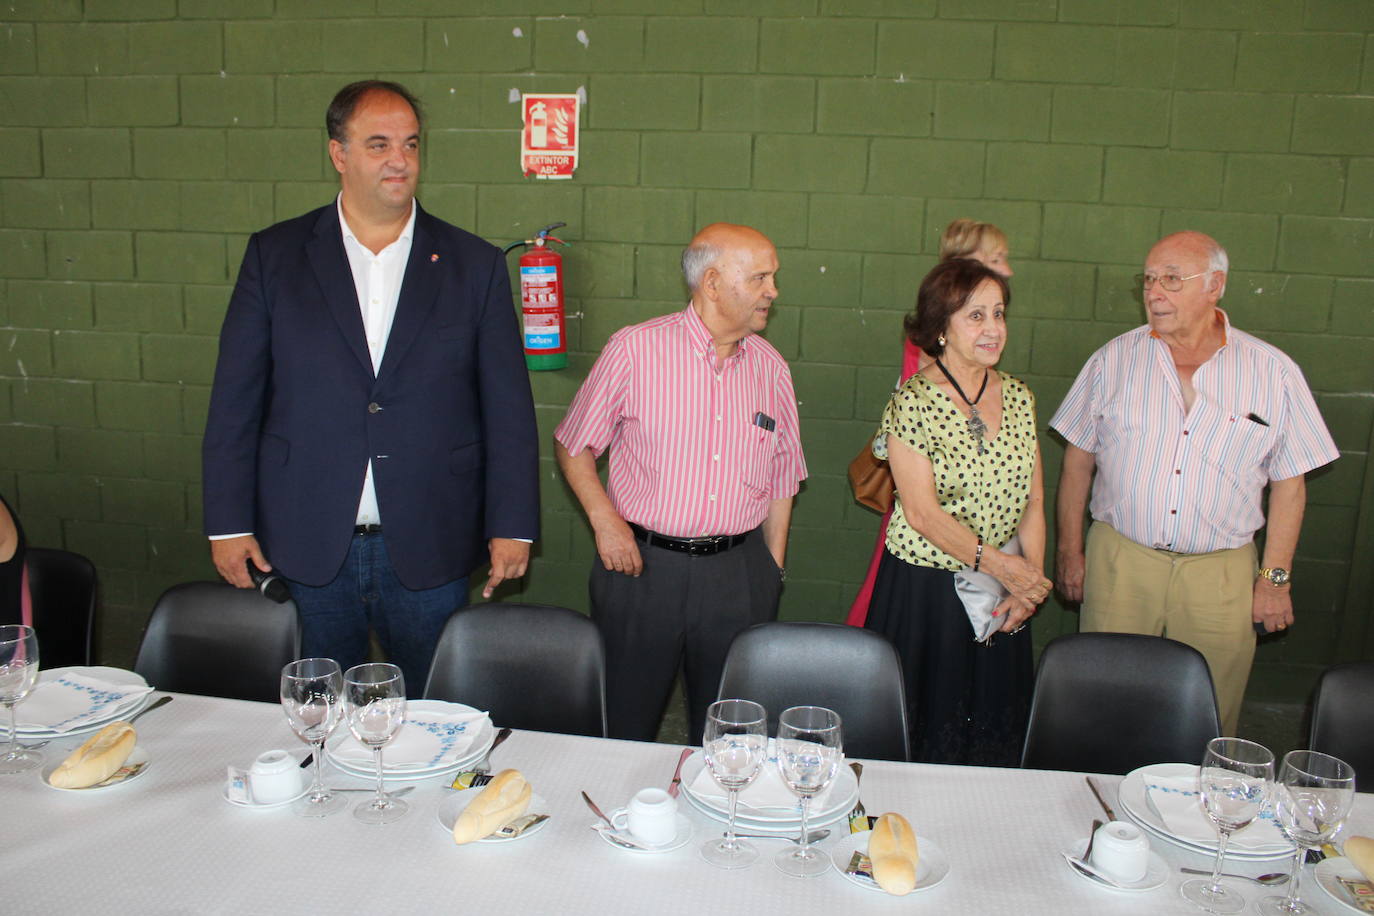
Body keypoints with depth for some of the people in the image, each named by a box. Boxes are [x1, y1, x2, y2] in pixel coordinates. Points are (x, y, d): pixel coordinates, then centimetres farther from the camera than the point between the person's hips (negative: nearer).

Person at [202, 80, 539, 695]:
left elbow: (508, 408, 1)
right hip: (305, 548, 1)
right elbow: (235, 400, 3)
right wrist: (228, 523, 0)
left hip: (428, 552, 0)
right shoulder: (275, 255, 3)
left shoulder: (474, 265, 2)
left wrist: (512, 527, -3)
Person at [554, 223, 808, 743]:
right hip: (641, 564, -3)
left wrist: (773, 571, 10)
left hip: (739, 575, 3)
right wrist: (604, 518, -11)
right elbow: (572, 446, 2)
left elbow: (782, 479, 13)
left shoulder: (771, 368, 6)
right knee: (626, 725, 11)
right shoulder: (634, 350, -6)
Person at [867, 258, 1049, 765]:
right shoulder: (914, 402, -12)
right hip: (924, 590, -5)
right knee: (922, 735, 6)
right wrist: (998, 563, -16)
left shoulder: (1018, 397, 6)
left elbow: (1033, 501, 7)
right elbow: (922, 513, -16)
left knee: (994, 741, 14)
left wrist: (1031, 578, -5)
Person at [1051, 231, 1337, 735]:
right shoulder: (1115, 359, 1)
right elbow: (1078, 459, 6)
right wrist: (1069, 550, 5)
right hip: (1119, 561, 1)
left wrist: (1275, 577, 2)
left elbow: (1289, 482, 5)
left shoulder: (1274, 372, -1)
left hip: (1221, 573, 0)